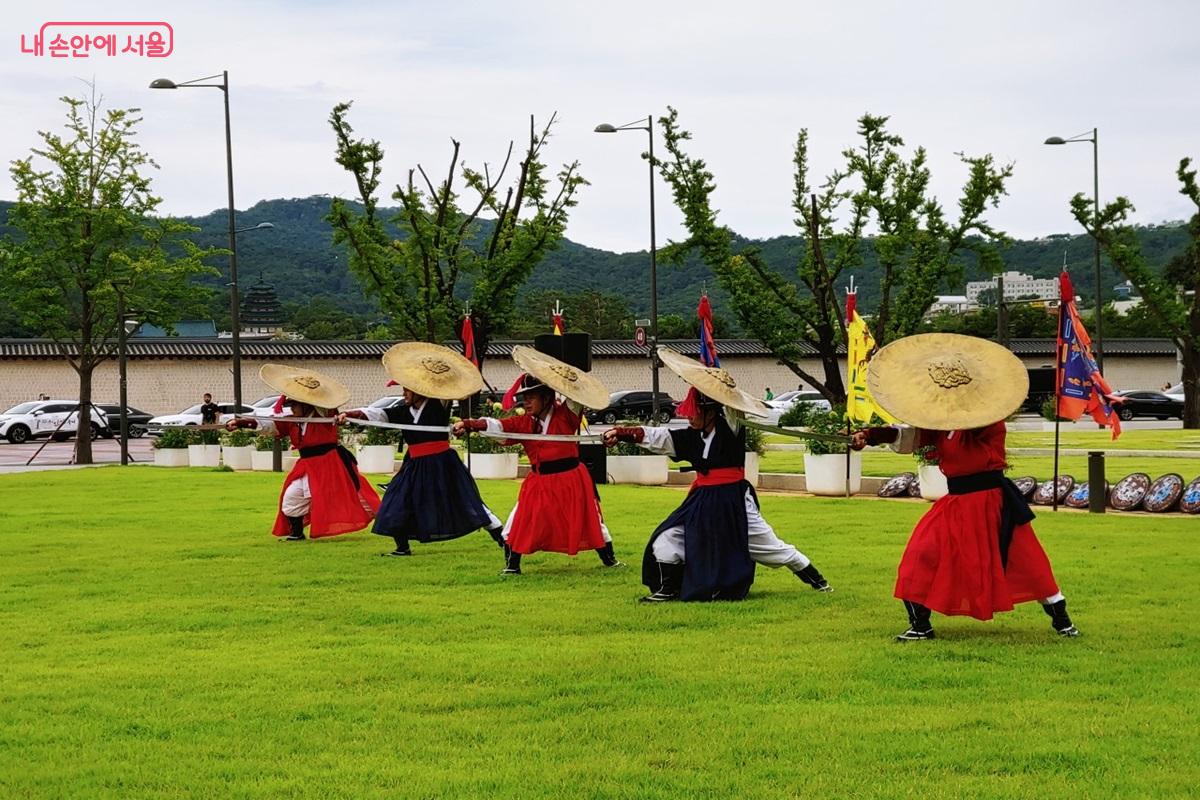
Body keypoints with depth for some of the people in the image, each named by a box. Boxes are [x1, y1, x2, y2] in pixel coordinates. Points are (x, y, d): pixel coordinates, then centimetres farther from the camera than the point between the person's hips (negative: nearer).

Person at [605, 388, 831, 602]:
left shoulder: (731, 427, -10)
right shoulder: (692, 437, 4)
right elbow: (657, 437, 1)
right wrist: (620, 434, -7)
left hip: (734, 501, -6)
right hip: (703, 501, 6)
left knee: (768, 544, 0)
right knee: (669, 536, 2)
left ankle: (815, 578, 16)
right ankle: (668, 589, 16)